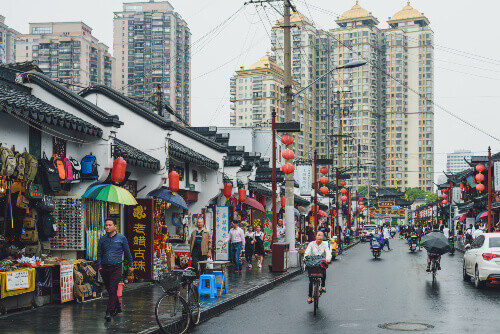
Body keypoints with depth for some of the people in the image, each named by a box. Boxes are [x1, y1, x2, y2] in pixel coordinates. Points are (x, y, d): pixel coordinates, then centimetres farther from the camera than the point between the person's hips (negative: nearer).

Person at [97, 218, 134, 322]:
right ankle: (118, 308, 29)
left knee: (113, 290, -12)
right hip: (105, 268, 4)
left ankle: (109, 312, -13)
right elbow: (99, 254, 11)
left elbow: (127, 252, 8)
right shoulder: (102, 239, 7)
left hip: (116, 268, -4)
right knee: (109, 290, 11)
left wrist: (131, 265, 10)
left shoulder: (121, 238, 1)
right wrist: (99, 266, 1)